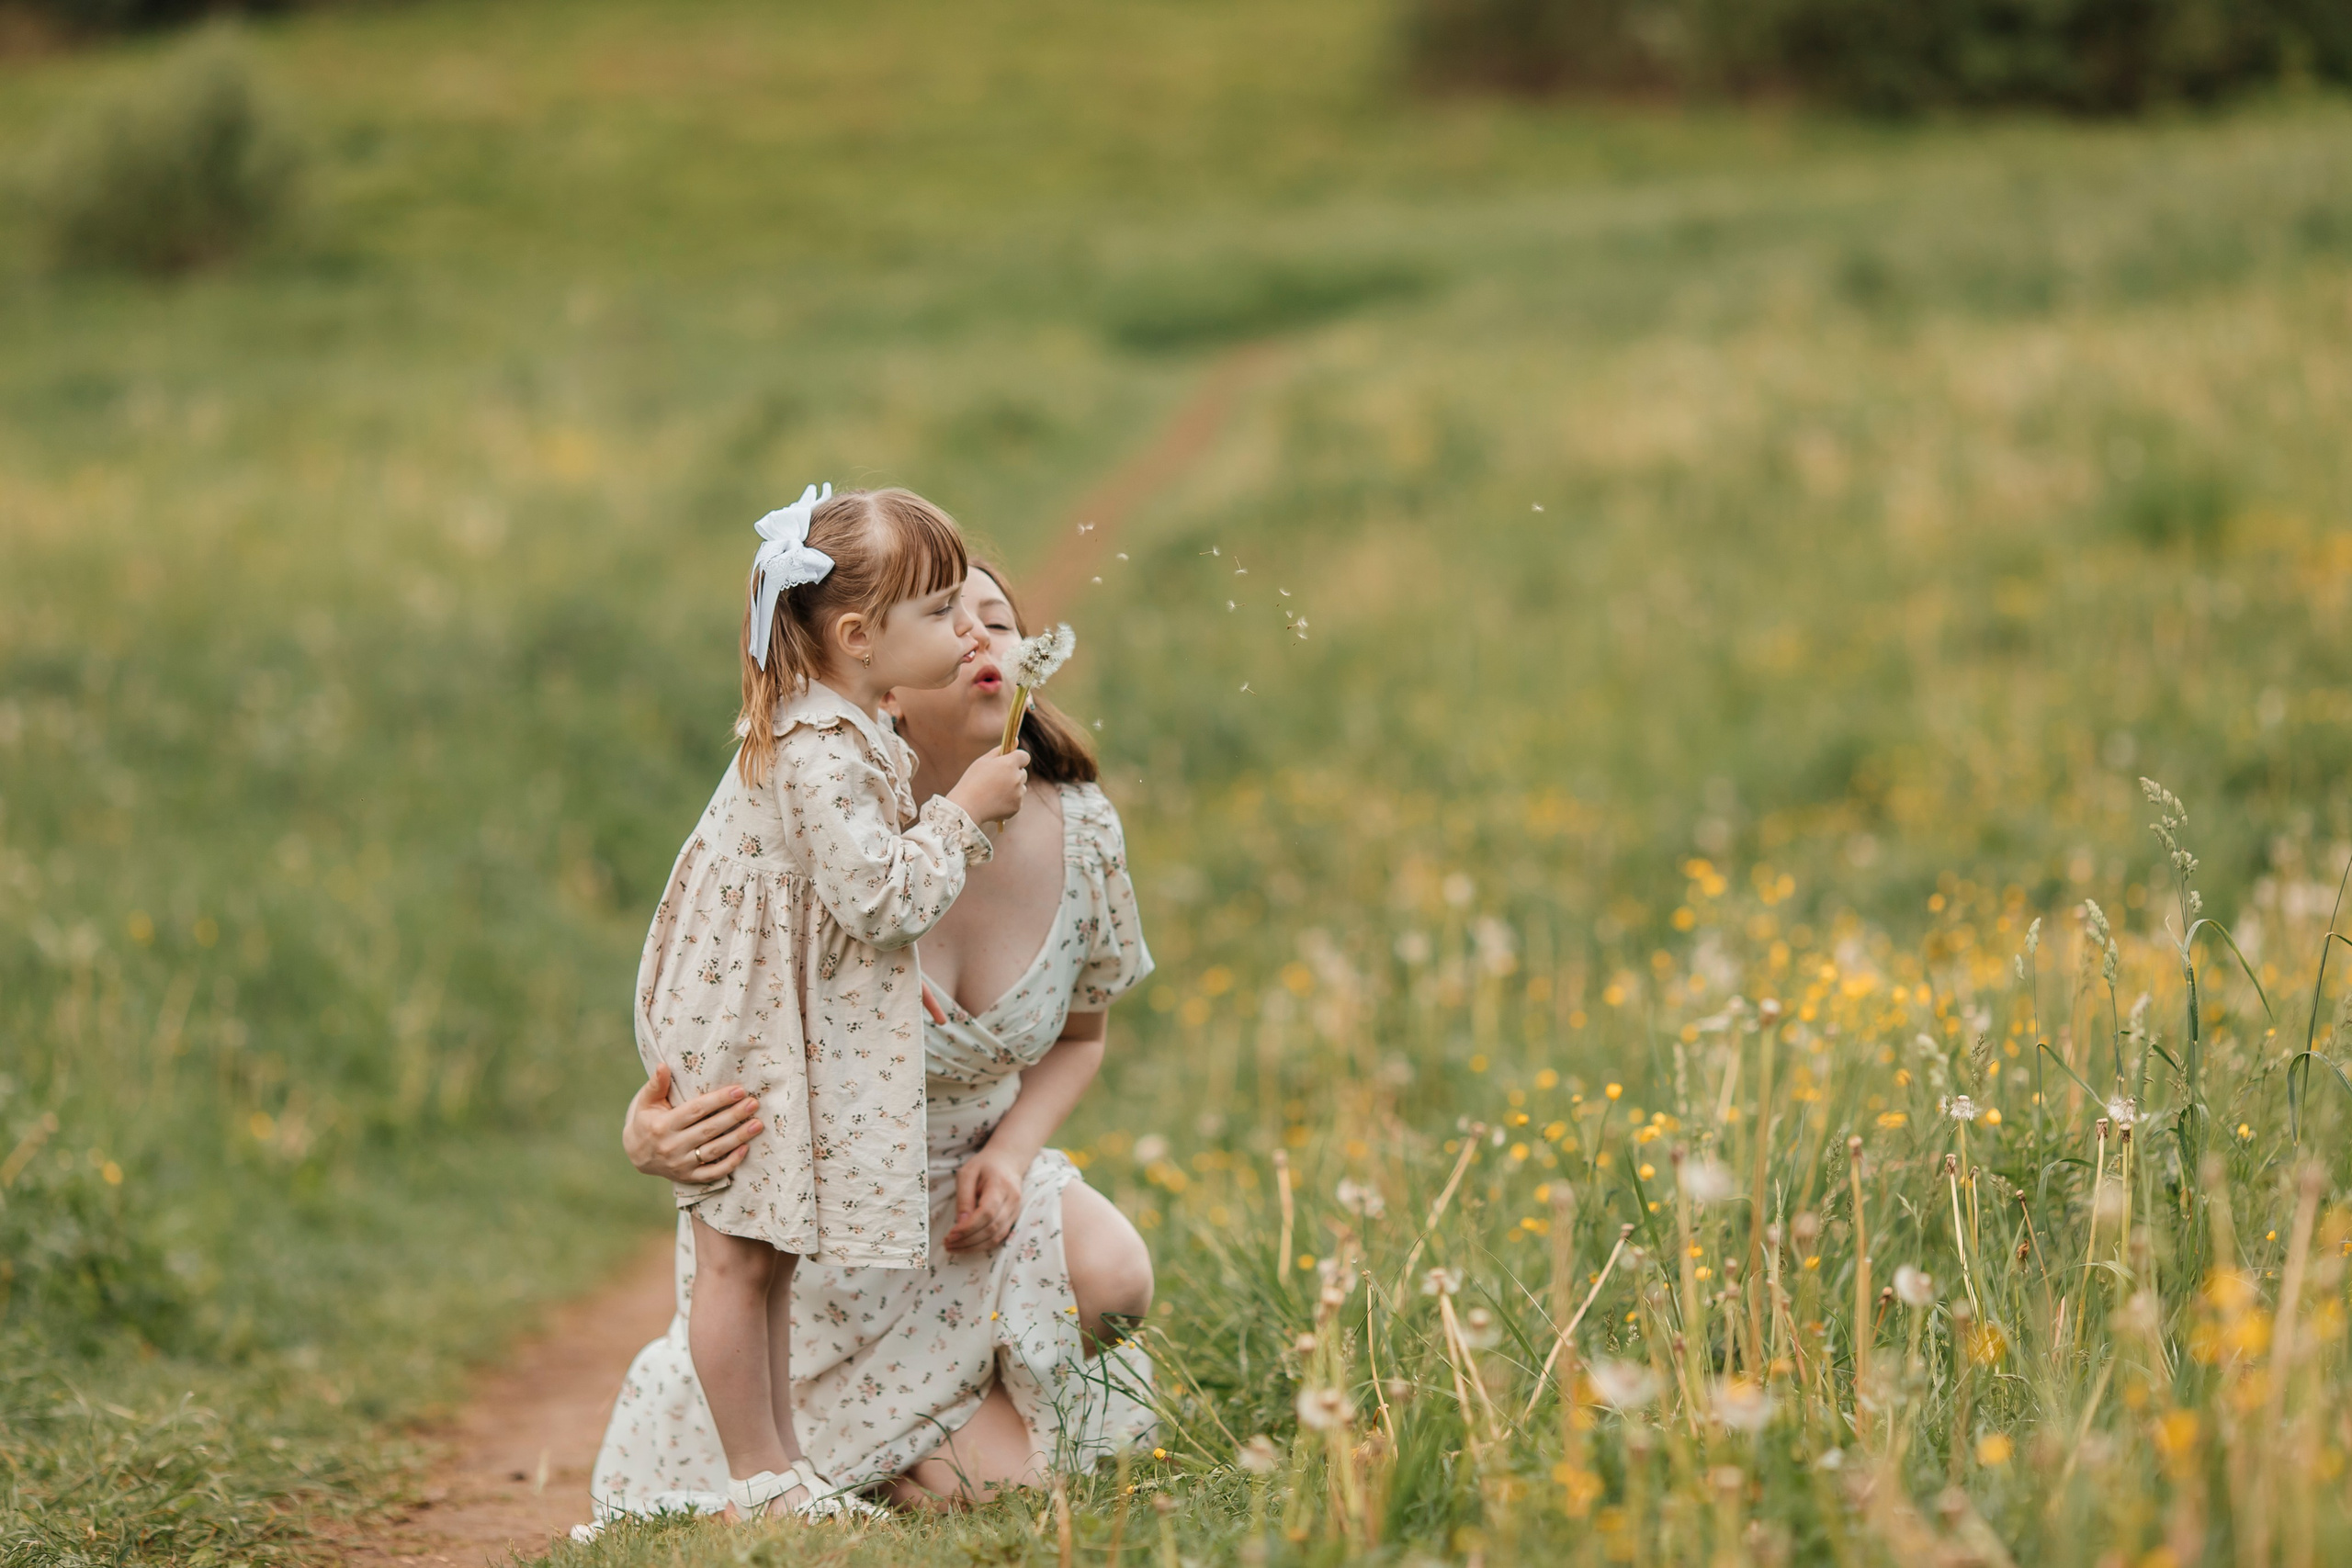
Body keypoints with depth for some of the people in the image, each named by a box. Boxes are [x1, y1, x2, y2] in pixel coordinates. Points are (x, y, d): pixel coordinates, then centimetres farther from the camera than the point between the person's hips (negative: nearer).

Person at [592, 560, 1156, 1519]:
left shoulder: (1082, 837, -11)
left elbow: (1078, 1036, 8)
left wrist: (1009, 1154, -13)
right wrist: (649, 1141, -39)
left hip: (969, 1186, 4)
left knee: (1111, 1278, -28)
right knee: (992, 1480, -15)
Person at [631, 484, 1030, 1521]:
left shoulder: (841, 726, 6)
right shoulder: (816, 754, -26)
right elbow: (882, 896, -25)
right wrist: (962, 813, -16)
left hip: (793, 1030, 10)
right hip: (745, 1039, -10)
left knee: (770, 1256, 15)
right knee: (740, 1258, 0)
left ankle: (780, 1464, 23)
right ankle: (759, 1480, 6)